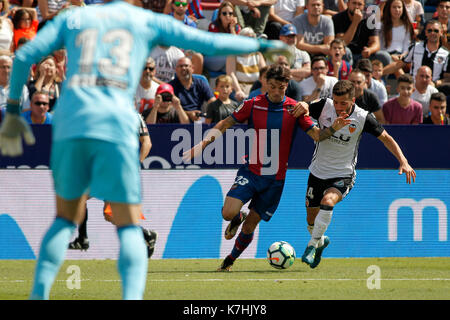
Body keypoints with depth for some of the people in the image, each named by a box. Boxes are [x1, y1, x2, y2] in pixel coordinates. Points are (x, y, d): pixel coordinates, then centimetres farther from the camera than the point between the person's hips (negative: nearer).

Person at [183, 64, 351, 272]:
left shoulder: (295, 109, -2)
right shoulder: (253, 105, -4)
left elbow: (316, 135, -2)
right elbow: (225, 125, 4)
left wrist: (332, 129, -23)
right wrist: (203, 144, -7)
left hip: (275, 179, 0)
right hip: (250, 172, 0)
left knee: (249, 227, 3)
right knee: (228, 213, -20)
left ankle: (230, 260, 28)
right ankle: (238, 218, 18)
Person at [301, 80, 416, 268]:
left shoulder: (363, 118, -15)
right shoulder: (324, 107, -12)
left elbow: (386, 138, -2)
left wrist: (403, 162, -11)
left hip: (343, 175, -3)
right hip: (318, 172, 3)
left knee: (328, 201, -32)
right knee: (311, 220, 9)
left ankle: (312, 246, -18)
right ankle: (321, 241, 43)